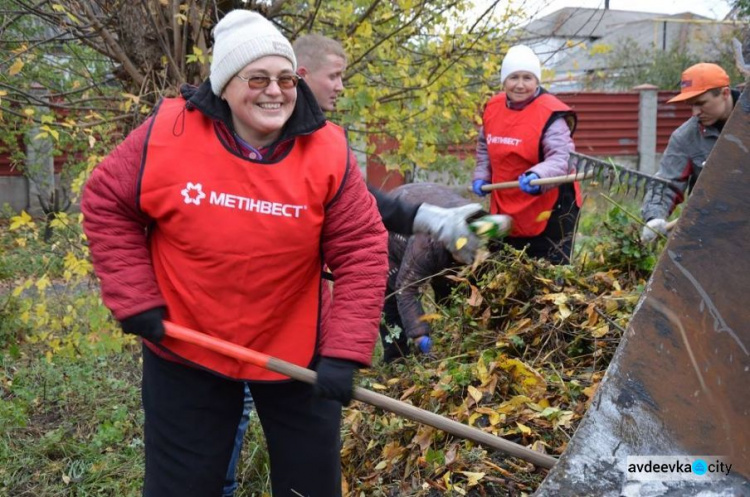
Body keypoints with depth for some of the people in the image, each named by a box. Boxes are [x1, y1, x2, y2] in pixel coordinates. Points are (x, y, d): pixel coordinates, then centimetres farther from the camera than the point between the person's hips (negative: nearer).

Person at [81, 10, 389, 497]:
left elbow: (363, 253, -14)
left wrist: (344, 351, -21)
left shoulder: (328, 152, -15)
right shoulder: (167, 134, -15)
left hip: (296, 354, 1)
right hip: (185, 350, 0)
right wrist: (135, 298, -9)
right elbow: (106, 205, -3)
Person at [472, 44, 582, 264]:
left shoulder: (550, 114, -18)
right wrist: (481, 176, 10)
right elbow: (485, 147, 20)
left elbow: (561, 157, -27)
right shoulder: (492, 108, 3)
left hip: (548, 209, -7)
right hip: (505, 207, 7)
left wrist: (538, 175, -45)